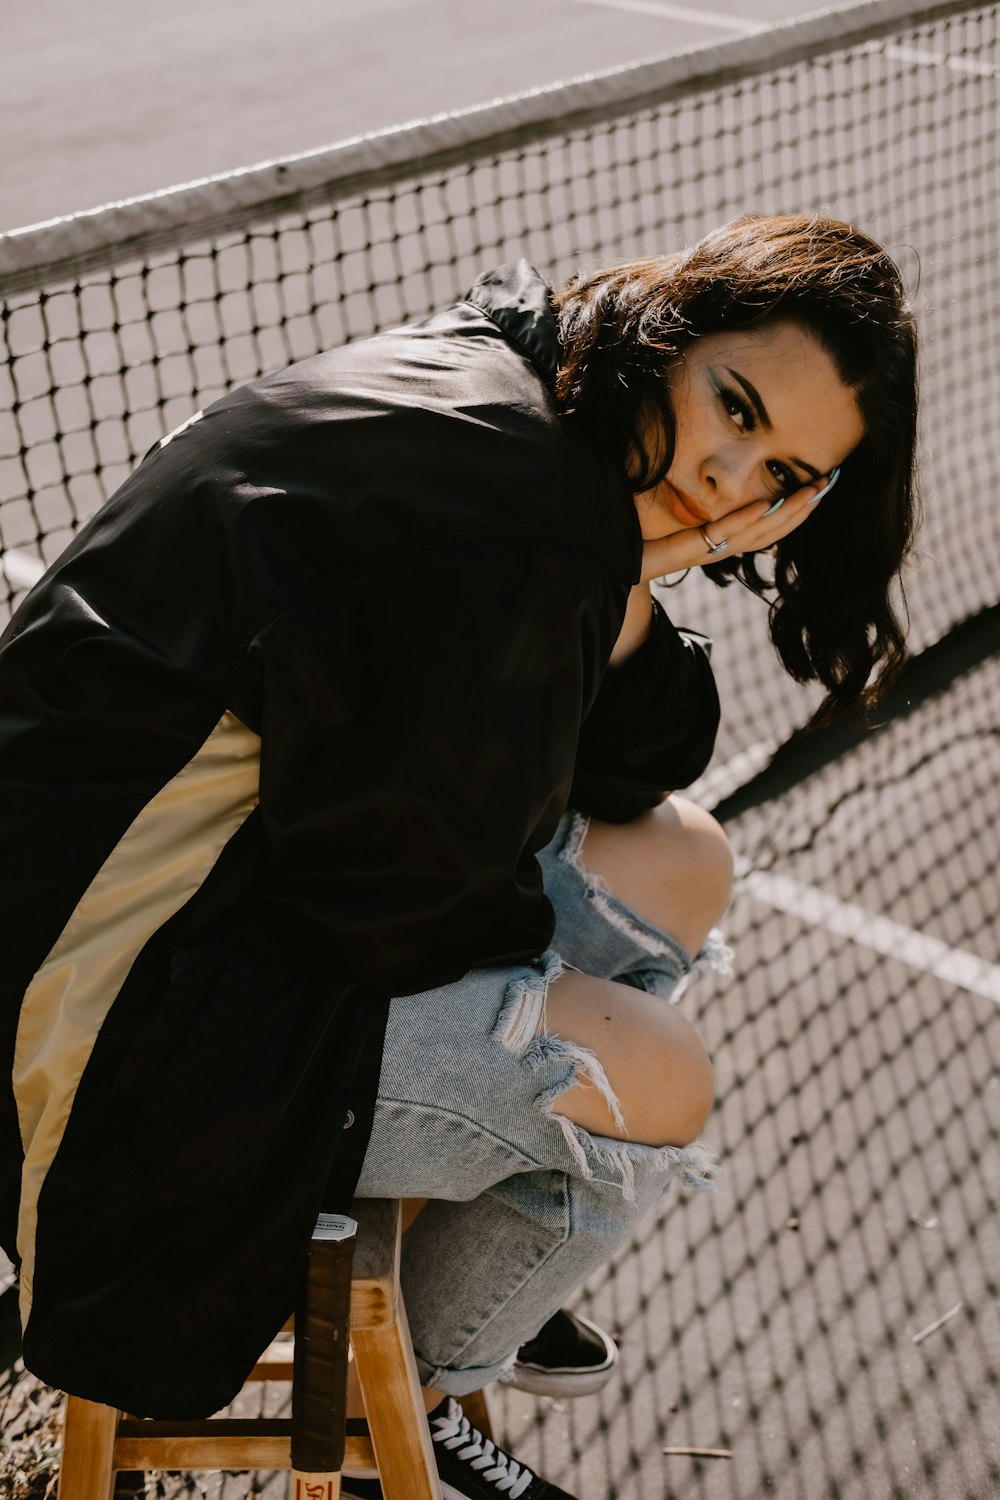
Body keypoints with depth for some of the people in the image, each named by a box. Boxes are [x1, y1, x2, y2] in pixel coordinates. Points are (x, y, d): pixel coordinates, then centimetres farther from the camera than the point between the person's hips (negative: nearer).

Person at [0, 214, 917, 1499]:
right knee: (657, 1083, -11)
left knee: (681, 862, 13)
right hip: (115, 1008, -10)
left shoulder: (503, 378, 2)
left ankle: (489, 1269, 31)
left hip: (265, 854, 10)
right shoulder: (502, 499, -29)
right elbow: (410, 906, -23)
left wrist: (628, 591, -13)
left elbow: (624, 776, 5)